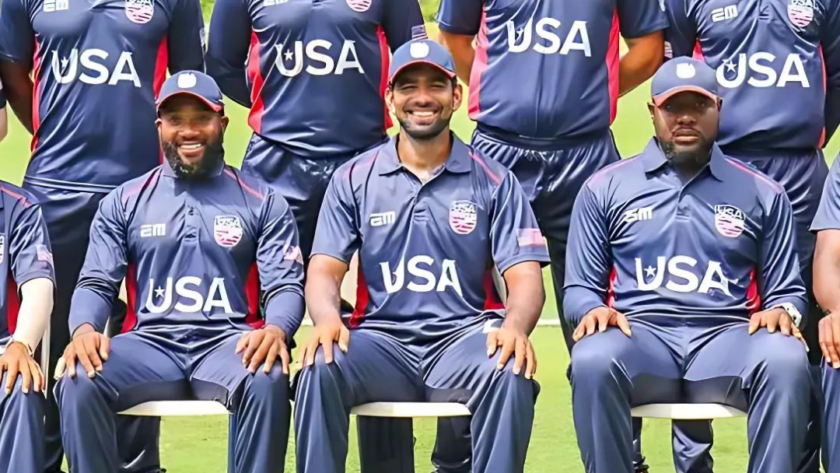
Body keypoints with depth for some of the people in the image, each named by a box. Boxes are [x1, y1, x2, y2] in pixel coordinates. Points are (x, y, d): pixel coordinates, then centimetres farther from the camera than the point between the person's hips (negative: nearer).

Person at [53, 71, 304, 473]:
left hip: (227, 343, -1)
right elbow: (95, 283, 9)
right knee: (79, 380, -31)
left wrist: (275, 328, -22)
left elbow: (285, 286, 3)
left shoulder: (263, 204, 12)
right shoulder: (124, 203, 16)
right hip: (150, 344, 1)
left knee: (267, 380, -37)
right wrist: (85, 328, -16)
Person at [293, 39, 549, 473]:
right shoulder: (353, 180, 12)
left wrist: (515, 326, -24)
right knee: (321, 366, -31)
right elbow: (324, 270, 4)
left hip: (463, 339, -1)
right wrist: (327, 319, -21)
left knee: (512, 372, -34)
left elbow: (524, 277, 0)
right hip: (381, 341, 1)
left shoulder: (493, 182, 8)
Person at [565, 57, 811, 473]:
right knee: (594, 360, -37)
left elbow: (787, 290, 17)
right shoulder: (605, 188, 15)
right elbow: (581, 287, 14)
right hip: (639, 335, 0)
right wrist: (594, 310, -10)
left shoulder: (763, 194, 16)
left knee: (785, 361, -34)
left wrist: (782, 311, -8)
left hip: (727, 339, 1)